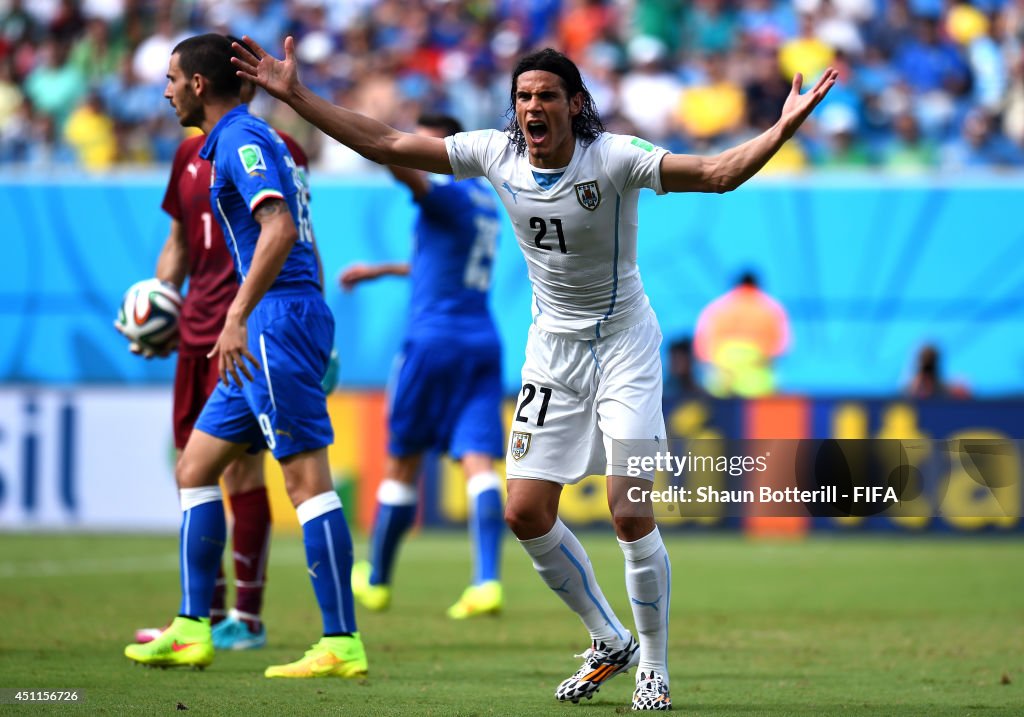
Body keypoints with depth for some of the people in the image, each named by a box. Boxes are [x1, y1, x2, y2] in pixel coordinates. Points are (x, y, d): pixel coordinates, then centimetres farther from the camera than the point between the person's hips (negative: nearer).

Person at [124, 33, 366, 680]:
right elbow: (298, 239, 26)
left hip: (279, 317, -11)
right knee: (195, 468, 12)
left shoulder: (241, 138, -10)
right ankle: (192, 632, 13)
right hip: (269, 331, 11)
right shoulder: (253, 138, 20)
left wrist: (237, 318, -29)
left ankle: (343, 645, -12)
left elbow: (279, 228, -25)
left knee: (308, 481, -11)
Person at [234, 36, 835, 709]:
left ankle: (653, 666, 8)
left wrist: (784, 128, -45)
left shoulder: (615, 158, -20)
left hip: (624, 344, -5)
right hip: (552, 346, 5)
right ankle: (610, 642, 22)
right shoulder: (497, 154, -7)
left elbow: (718, 173, -29)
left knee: (632, 516, -12)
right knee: (526, 513, 1)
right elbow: (386, 144, -2)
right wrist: (295, 95, -5)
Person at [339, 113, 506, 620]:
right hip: (483, 341, 7)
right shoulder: (486, 201, 19)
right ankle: (487, 582, -22)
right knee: (478, 462, -5)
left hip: (434, 337, -7)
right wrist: (381, 271, 42)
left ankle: (376, 581, 20)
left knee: (401, 463, 7)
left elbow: (408, 174, -32)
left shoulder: (448, 194, -8)